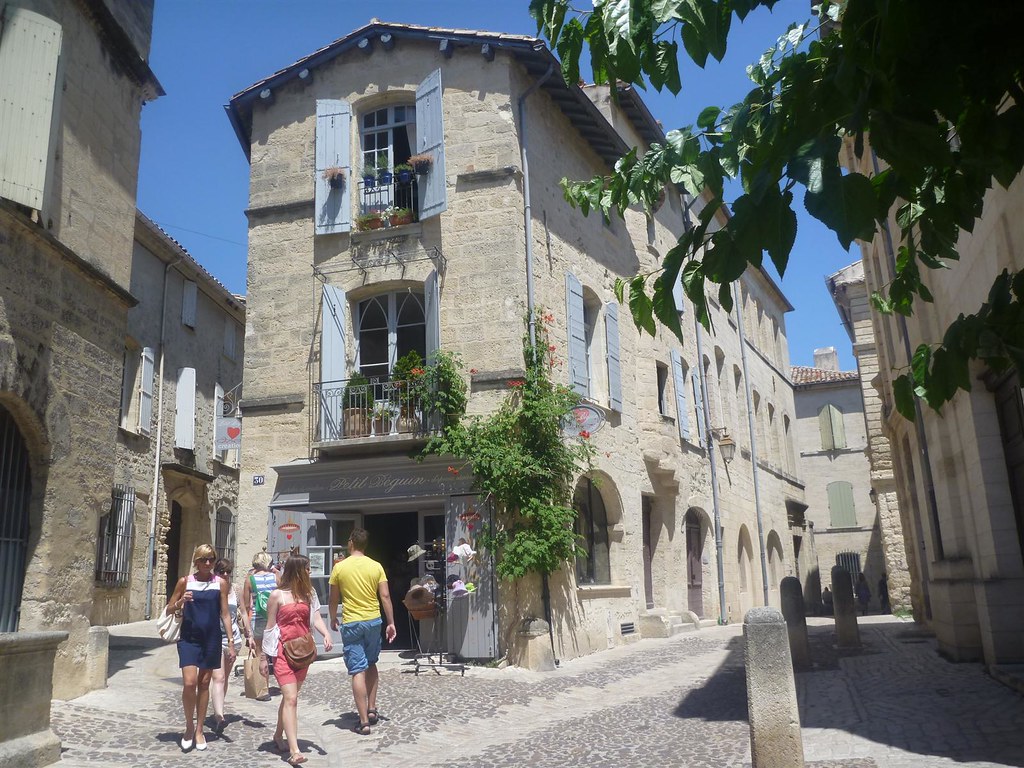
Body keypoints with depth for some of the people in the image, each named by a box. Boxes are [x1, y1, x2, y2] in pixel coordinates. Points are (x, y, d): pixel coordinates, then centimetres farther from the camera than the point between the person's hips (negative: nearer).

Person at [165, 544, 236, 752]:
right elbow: (169, 610, 7)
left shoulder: (220, 583, 1)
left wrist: (231, 643, 0)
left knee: (204, 683, 8)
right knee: (189, 683, -11)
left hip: (211, 639, 1)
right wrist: (180, 603, -15)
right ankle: (189, 726, 12)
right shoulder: (185, 582, 0)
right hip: (189, 638, -1)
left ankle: (199, 730, 21)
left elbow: (225, 614, 4)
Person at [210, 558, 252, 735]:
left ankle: (217, 712, 26)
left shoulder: (235, 589, 8)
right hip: (214, 637, -5)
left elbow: (243, 613, 14)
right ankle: (219, 716, -23)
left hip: (233, 637, 5)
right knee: (218, 677, -15)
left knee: (225, 677, 13)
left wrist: (248, 635, 15)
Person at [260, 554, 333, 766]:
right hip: (283, 652, -5)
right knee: (291, 699, -13)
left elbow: (316, 617, -2)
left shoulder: (309, 593, 7)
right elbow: (270, 627, -2)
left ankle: (278, 736, 35)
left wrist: (326, 634, -22)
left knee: (289, 697, 15)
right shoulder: (278, 595, -6)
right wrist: (263, 657, 1)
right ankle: (294, 751, -17)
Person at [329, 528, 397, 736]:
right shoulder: (376, 566, -2)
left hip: (351, 623, -2)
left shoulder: (339, 567, -5)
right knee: (371, 664, 22)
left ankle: (364, 722, -3)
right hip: (373, 621, 3)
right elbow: (385, 597, -3)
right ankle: (372, 709, 25)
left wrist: (333, 619, 20)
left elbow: (334, 599, 3)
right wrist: (391, 623, 4)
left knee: (358, 671, -2)